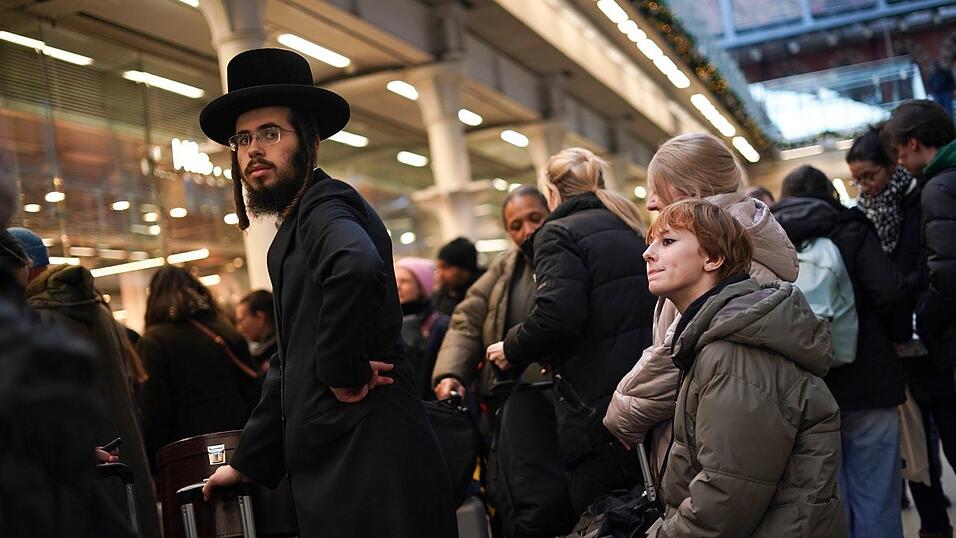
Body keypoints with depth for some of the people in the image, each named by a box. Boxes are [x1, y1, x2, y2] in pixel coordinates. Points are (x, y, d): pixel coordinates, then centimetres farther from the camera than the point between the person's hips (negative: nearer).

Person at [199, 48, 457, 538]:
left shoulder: (328, 208, -11)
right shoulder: (292, 234, 19)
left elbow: (358, 265, -36)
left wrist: (343, 372, -23)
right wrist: (250, 462, 24)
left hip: (369, 466, -9)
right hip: (328, 467, 9)